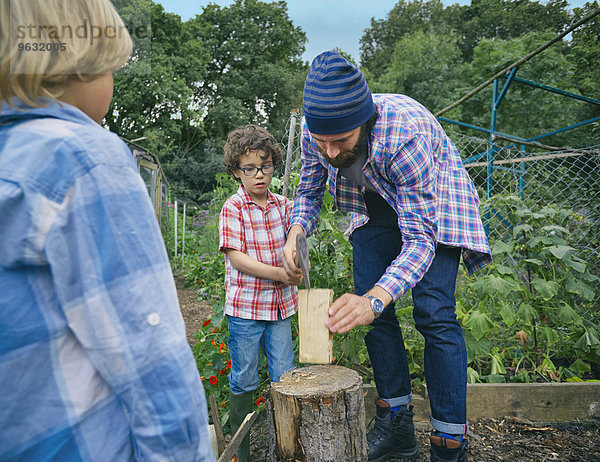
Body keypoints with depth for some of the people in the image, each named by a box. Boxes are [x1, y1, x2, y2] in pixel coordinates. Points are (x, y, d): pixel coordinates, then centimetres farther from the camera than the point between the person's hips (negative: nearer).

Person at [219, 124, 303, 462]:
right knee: (244, 379, 11)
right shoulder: (233, 209, -8)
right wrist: (278, 274, -24)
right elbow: (236, 257, -15)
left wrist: (297, 268, -19)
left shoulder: (283, 205, 4)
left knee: (285, 377, 11)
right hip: (245, 306, -3)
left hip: (281, 303, 3)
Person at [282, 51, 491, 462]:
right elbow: (309, 192, -4)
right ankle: (397, 426, 14)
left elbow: (420, 236, -39)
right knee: (373, 309, 0)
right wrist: (296, 234, -25)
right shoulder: (316, 131, -22)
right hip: (375, 207, 5)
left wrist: (375, 299, -53)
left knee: (434, 313, -17)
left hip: (431, 204, -5)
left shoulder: (406, 133, -39)